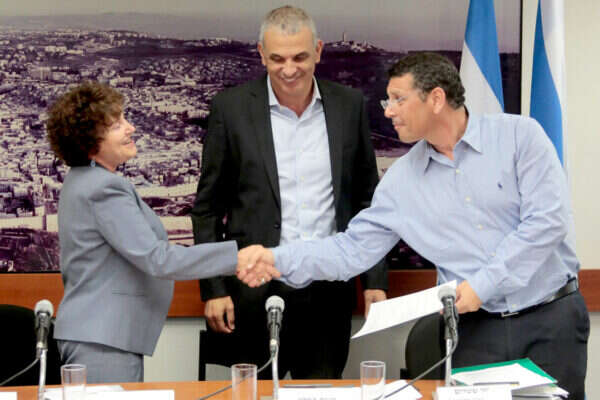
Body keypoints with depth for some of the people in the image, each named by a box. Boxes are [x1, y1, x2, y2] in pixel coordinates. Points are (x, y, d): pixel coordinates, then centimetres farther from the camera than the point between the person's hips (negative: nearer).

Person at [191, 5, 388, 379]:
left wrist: (376, 280, 5)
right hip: (259, 288, -2)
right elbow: (208, 206, 1)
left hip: (330, 288, 2)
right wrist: (214, 289, -3)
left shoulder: (349, 106, 4)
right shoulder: (232, 107, -2)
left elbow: (367, 198, 10)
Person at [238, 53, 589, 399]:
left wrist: (482, 285, -16)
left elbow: (547, 220, -14)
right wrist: (278, 259, -9)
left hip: (552, 319, -3)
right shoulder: (402, 179, 4)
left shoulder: (518, 135, -7)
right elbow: (352, 249, 4)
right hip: (477, 329, 3)